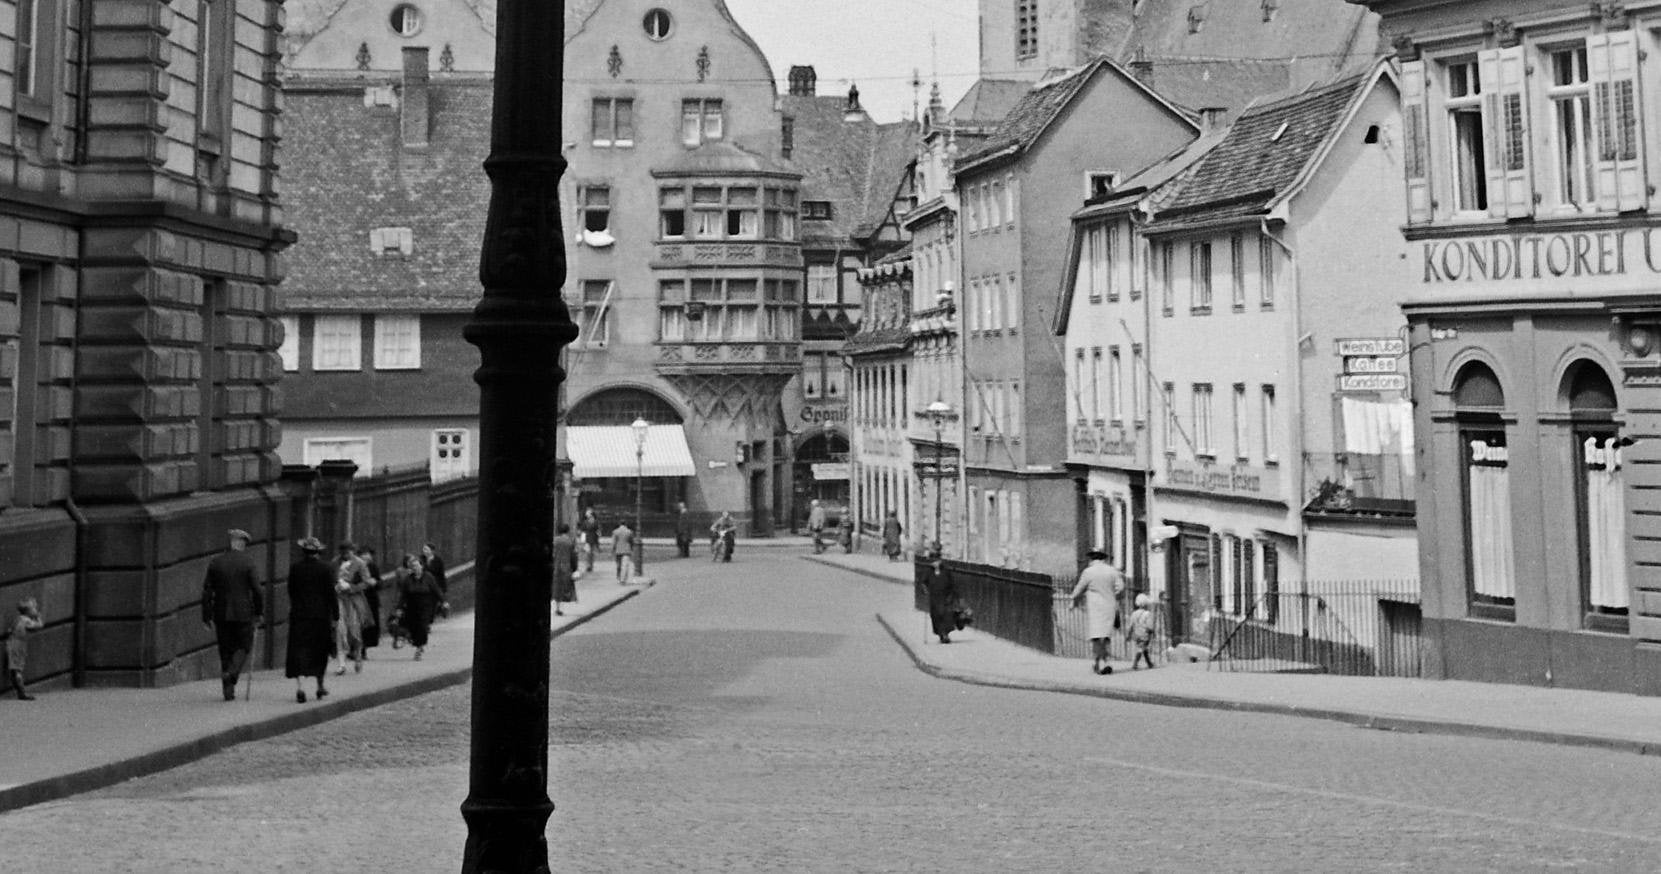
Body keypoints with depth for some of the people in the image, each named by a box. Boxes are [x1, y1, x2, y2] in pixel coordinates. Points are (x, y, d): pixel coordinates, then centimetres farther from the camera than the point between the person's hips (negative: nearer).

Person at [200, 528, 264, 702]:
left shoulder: (215, 562, 3)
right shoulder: (248, 562, -6)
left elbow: (207, 591, 3)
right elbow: (256, 589, -8)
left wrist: (207, 616, 7)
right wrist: (259, 612, 1)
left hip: (221, 615, 3)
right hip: (243, 613, -3)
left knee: (226, 650, 9)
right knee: (244, 646, 9)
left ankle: (228, 689, 8)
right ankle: (231, 675, -16)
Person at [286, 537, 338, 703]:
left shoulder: (294, 568, 0)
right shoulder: (326, 568, -5)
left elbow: (291, 592, 8)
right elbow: (331, 594, -6)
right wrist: (335, 616, -2)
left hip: (299, 614, 1)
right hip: (321, 615, 0)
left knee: (299, 651, -1)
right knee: (320, 652, 13)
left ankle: (299, 686, -19)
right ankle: (320, 688, 21)